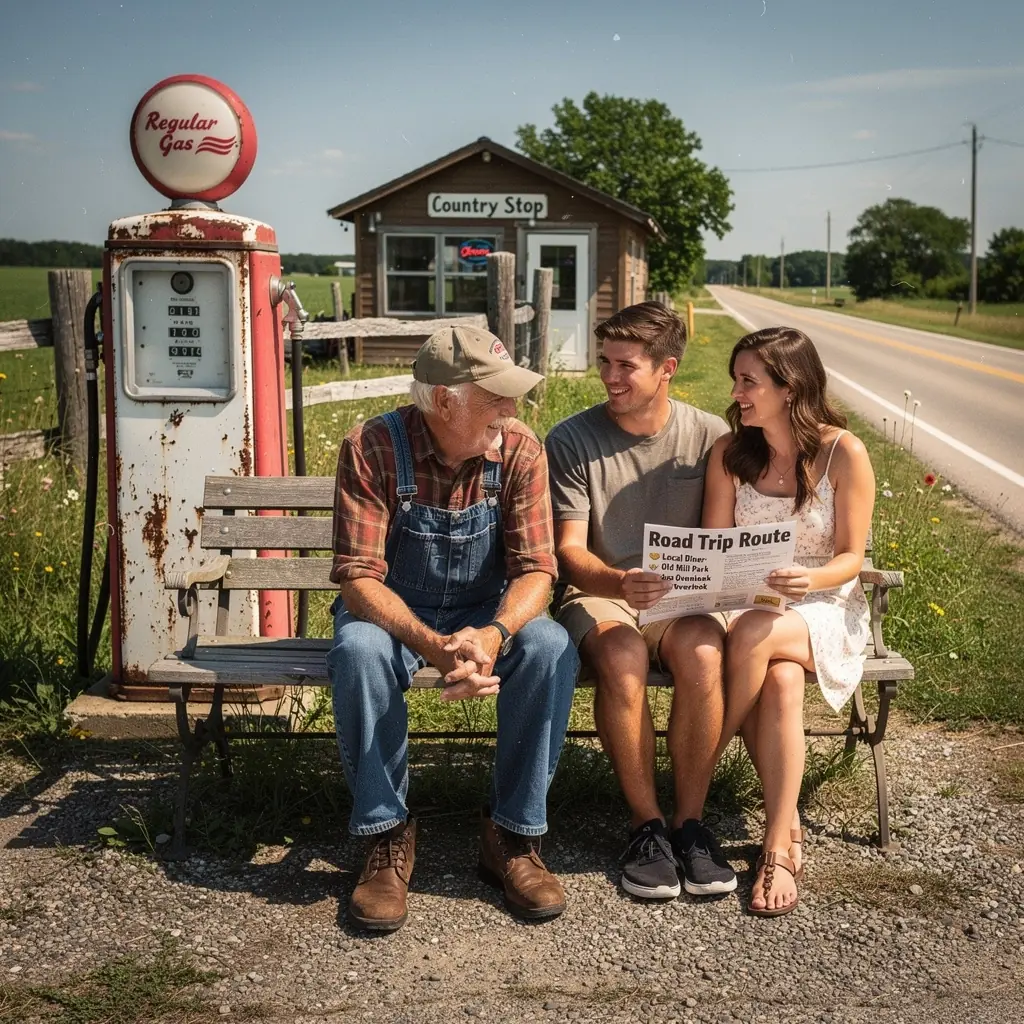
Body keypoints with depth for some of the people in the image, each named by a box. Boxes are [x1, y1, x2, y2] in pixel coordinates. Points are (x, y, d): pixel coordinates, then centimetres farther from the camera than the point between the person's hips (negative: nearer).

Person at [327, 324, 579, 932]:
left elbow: (536, 569, -15)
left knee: (551, 648, -29)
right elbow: (358, 576, -23)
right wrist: (432, 646, -40)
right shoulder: (373, 449, -19)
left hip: (488, 611, 2)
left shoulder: (520, 450, -13)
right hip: (394, 611, -1)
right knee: (359, 650, -35)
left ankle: (514, 836, -15)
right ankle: (388, 836, -18)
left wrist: (494, 635, -37)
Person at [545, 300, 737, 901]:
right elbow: (569, 550, -8)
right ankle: (647, 824, -17)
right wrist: (618, 583, -30)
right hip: (600, 595, -1)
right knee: (621, 657, -35)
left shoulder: (710, 436, 3)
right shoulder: (572, 441, -2)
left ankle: (690, 821, -15)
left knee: (701, 654, -33)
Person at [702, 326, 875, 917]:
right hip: (750, 605, 2)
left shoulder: (844, 453, -9)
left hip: (826, 610, -2)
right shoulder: (730, 452, 2)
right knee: (780, 683, -33)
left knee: (753, 637, -36)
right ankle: (785, 838, -20)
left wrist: (812, 579, -27)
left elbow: (851, 557, -6)